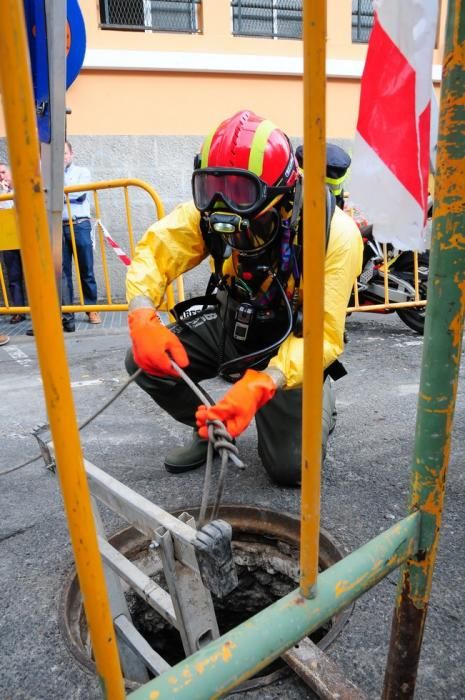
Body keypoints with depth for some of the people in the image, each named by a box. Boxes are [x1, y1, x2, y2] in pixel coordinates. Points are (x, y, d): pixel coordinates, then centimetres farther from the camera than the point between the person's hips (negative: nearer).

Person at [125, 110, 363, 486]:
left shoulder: (335, 234, -29)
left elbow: (323, 335, -32)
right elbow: (154, 251, -15)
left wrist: (259, 385, -47)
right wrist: (143, 318, -36)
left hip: (290, 343, -3)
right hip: (230, 325, 4)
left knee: (292, 467, -10)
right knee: (144, 361, -17)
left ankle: (321, 396, 23)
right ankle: (210, 429, 10)